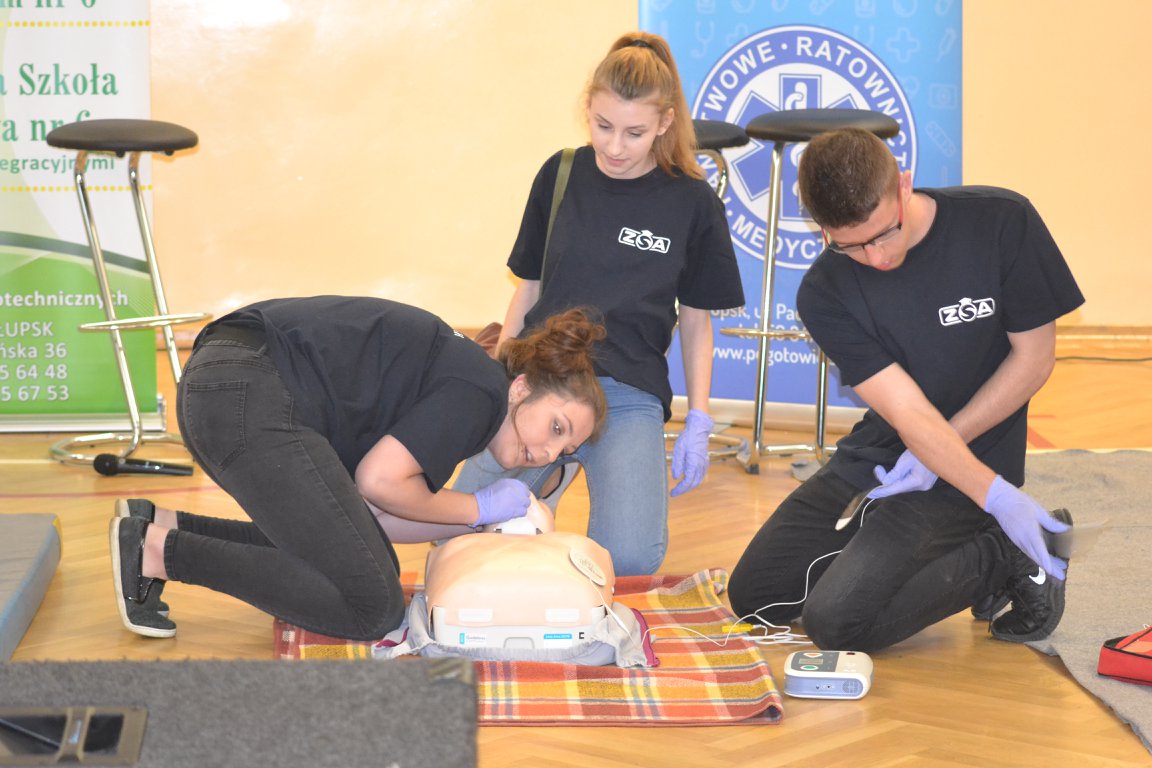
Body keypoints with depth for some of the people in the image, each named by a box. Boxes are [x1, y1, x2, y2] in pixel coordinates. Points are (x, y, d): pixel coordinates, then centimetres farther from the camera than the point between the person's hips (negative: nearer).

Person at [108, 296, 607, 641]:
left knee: (375, 563, 16)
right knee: (373, 610, -7)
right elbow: (379, 481, -12)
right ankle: (162, 551, -8)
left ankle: (162, 526, 11)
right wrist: (478, 509, 3)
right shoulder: (480, 391, -5)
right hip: (252, 400, -10)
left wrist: (486, 528, 15)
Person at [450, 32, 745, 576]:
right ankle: (552, 473, 17)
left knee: (630, 560, -23)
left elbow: (696, 319, 6)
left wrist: (698, 423, 0)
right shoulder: (560, 176, 5)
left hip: (629, 393, -2)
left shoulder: (691, 202, -1)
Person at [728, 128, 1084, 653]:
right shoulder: (825, 294, -11)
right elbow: (908, 413, -19)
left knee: (837, 621, -22)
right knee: (754, 595, 6)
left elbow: (1033, 358, -9)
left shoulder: (1002, 222, -17)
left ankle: (1007, 559, -1)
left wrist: (937, 455, -14)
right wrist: (996, 495, -34)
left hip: (963, 468, -5)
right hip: (877, 455, 5)